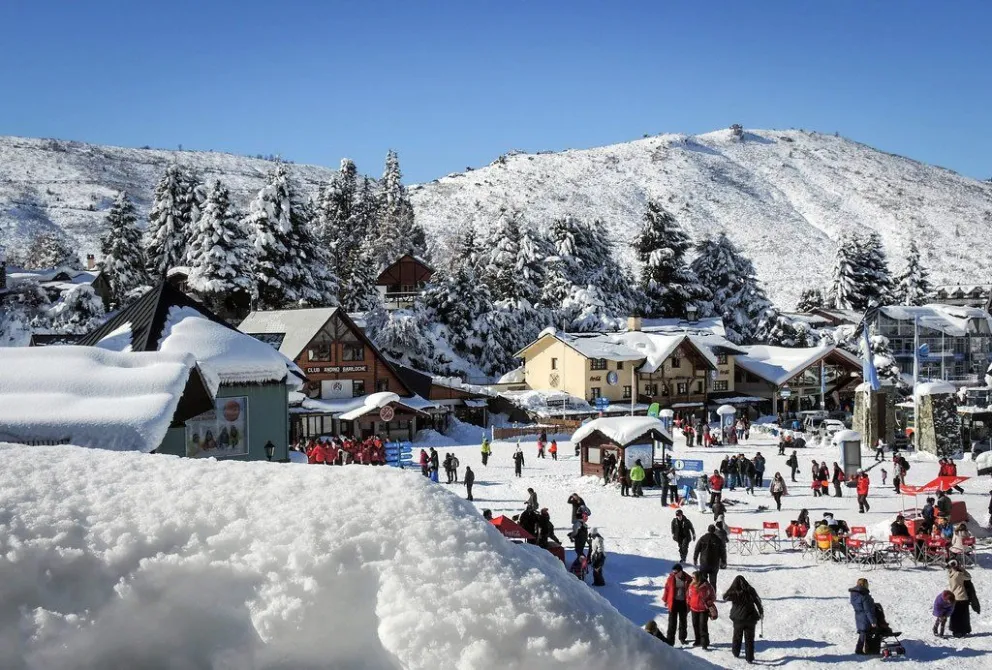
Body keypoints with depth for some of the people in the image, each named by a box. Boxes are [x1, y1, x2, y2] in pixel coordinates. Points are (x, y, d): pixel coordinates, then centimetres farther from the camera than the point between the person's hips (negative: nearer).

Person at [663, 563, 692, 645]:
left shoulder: (688, 579, -10)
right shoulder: (671, 578, -10)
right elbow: (667, 588, 1)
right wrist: (665, 600, 6)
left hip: (684, 603, 1)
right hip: (673, 602, -1)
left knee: (683, 621, 18)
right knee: (672, 623, -3)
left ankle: (682, 637, 36)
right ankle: (670, 641, -1)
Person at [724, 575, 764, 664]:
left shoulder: (733, 592, -12)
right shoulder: (750, 591, -9)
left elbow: (725, 597, 5)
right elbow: (758, 602, 0)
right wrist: (761, 612, 14)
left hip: (738, 619, 0)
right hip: (750, 618, 0)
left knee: (737, 637, 21)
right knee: (749, 638, 8)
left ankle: (736, 653, 36)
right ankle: (749, 658, 8)